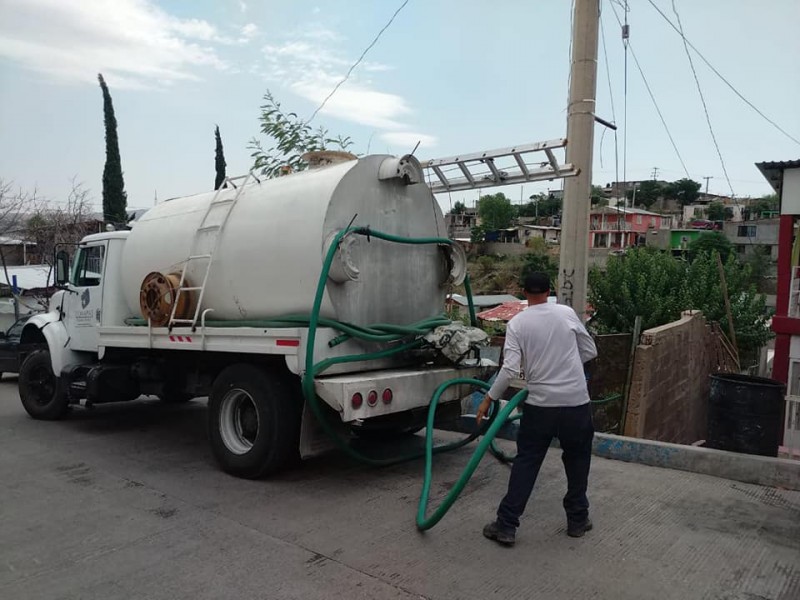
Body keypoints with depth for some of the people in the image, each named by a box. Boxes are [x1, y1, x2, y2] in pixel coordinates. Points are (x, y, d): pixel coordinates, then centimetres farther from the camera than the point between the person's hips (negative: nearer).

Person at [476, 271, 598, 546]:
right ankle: (577, 520, 30)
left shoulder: (517, 323, -4)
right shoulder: (567, 313, 0)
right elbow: (590, 351, 8)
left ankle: (506, 525, 9)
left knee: (526, 463, 8)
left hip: (540, 405, -1)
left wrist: (489, 398, -4)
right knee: (577, 462, 19)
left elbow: (510, 369, -12)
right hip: (576, 402, 1)